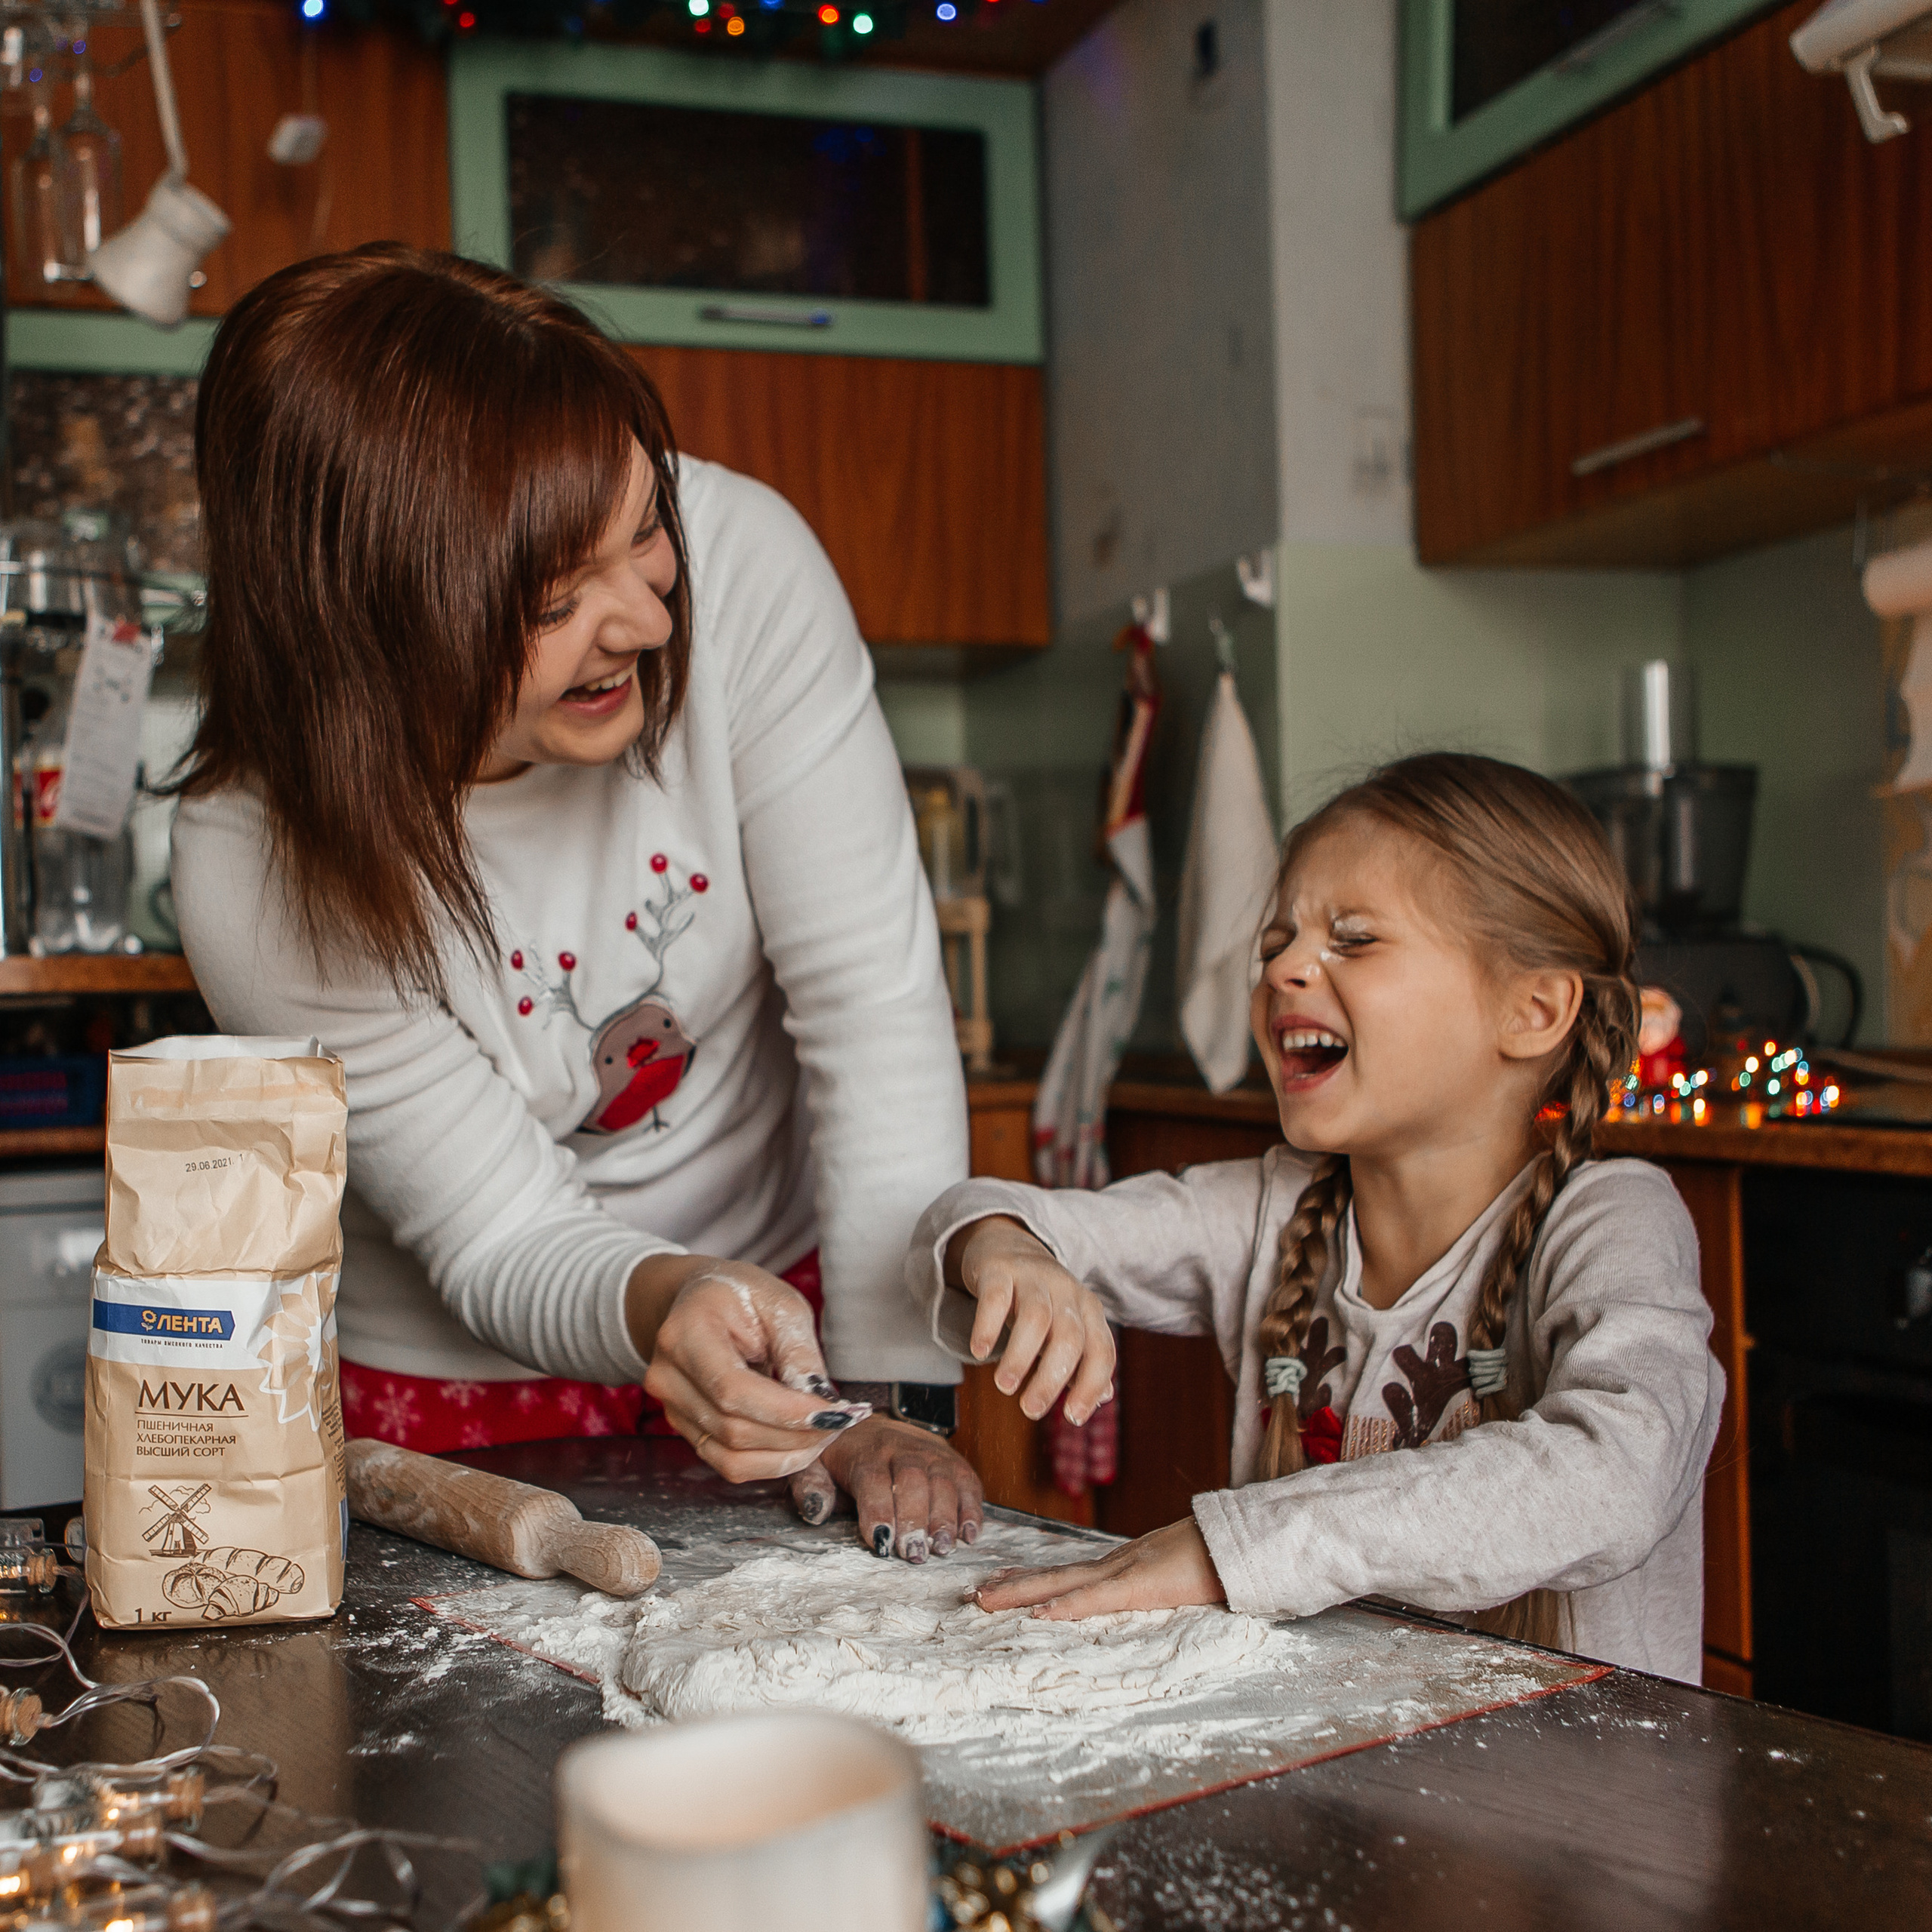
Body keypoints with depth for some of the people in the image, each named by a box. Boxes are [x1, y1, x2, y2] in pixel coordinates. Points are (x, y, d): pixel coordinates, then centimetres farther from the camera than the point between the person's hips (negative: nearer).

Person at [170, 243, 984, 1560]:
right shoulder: (256, 874, -27)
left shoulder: (737, 559, -25)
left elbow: (874, 994, -22)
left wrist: (888, 1398, -24)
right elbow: (508, 1238, -20)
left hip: (789, 1278, 1)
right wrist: (659, 1306, -43)